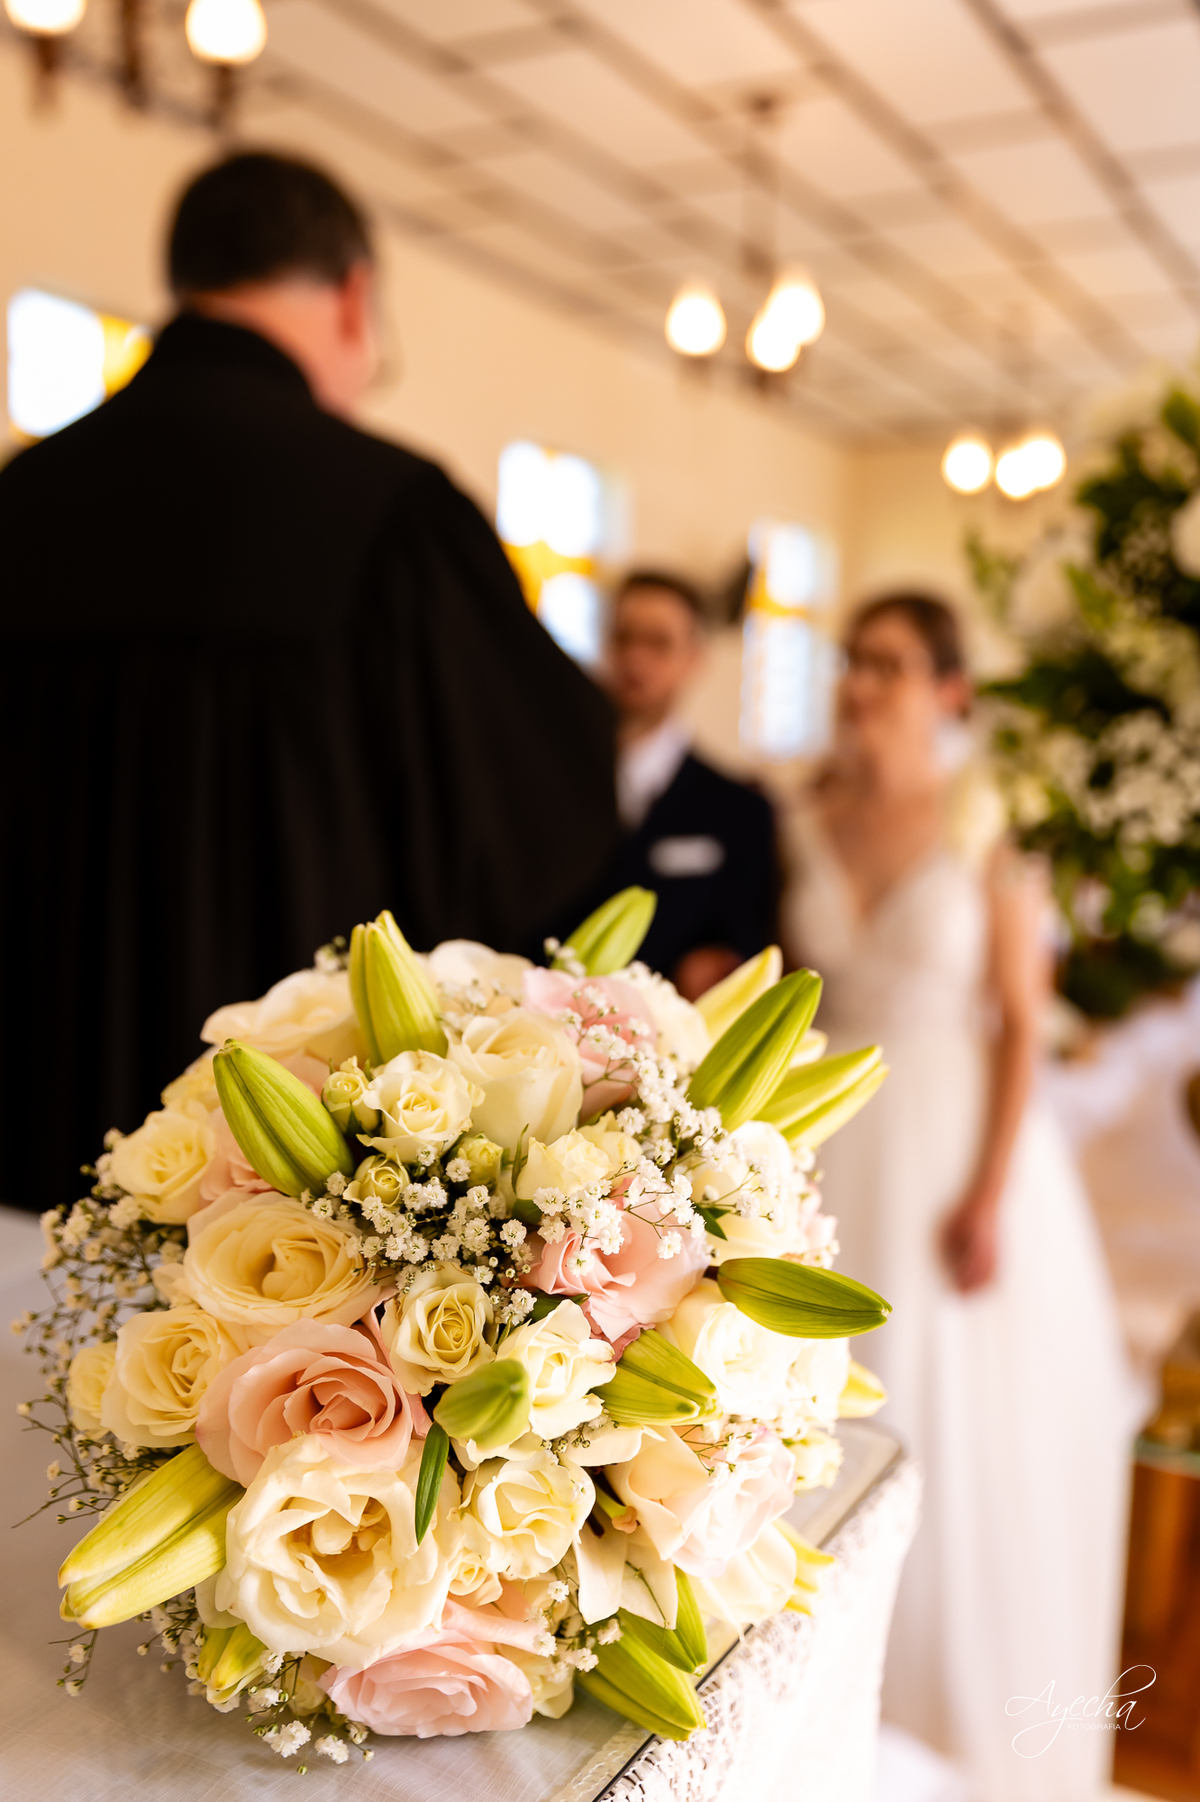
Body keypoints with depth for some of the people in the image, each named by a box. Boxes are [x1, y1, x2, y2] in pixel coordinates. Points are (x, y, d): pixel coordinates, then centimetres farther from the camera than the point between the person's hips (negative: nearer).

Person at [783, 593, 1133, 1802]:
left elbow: (1022, 1023, -8)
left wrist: (987, 1195, -14)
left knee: (961, 1442, 7)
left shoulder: (986, 829, -7)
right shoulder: (809, 822, 3)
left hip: (959, 1138, -3)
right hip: (833, 1148, 3)